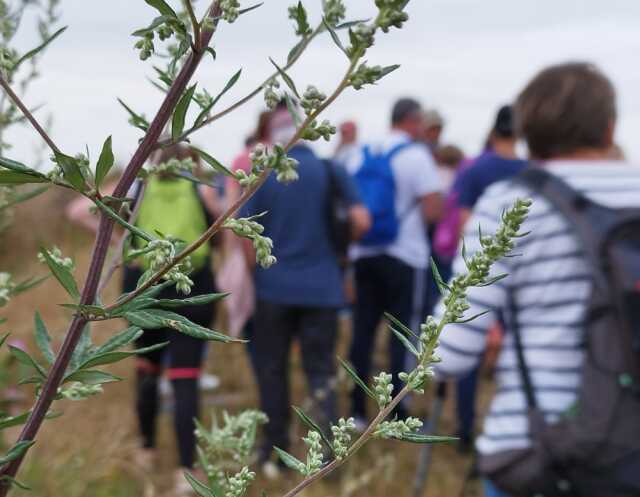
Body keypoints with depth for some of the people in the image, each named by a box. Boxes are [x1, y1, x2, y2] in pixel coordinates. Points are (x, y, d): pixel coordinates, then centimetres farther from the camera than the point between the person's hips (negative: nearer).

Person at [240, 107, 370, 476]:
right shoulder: (331, 170, -2)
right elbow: (361, 221, -7)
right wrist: (337, 248, 11)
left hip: (275, 286, 0)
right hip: (323, 288, 0)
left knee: (272, 369, 13)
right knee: (321, 368, 6)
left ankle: (276, 449, 20)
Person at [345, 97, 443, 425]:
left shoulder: (361, 155, 9)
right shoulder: (416, 155, -9)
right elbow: (434, 211, -15)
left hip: (364, 255, 6)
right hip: (404, 256, -5)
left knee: (363, 331, 9)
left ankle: (357, 410, 13)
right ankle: (397, 412, 2)